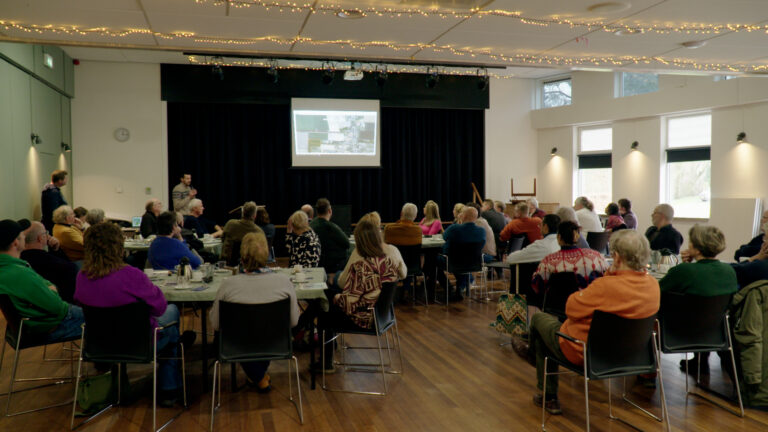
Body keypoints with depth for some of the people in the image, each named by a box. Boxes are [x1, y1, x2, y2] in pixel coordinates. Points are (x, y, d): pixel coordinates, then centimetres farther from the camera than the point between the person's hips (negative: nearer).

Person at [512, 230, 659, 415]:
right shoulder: (653, 285, -10)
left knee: (538, 319, 17)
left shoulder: (606, 286, -33)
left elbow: (571, 308, -20)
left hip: (583, 353, -7)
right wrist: (612, 274, -5)